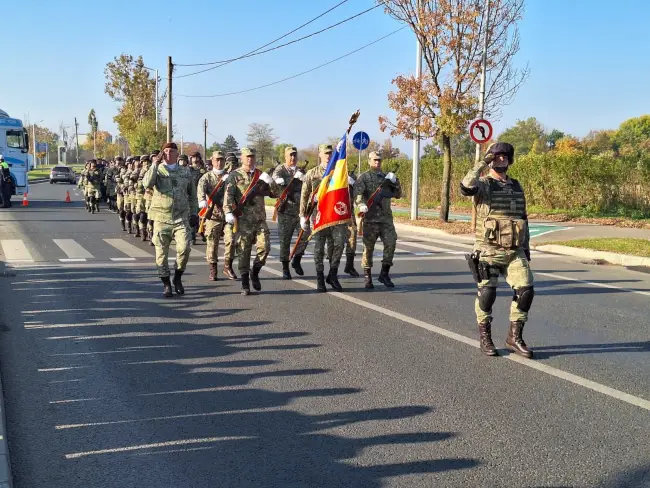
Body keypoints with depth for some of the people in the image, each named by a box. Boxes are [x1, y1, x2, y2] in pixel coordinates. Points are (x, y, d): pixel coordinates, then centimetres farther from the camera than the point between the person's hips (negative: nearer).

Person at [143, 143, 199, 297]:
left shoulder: (185, 172, 11)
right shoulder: (157, 170, 4)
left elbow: (192, 194, 19)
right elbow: (147, 183, -17)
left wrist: (194, 212, 14)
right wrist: (155, 164, -15)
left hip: (181, 218, 1)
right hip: (161, 218, -1)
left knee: (184, 248, -14)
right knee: (162, 253, 3)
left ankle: (177, 278, 9)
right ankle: (166, 284, 16)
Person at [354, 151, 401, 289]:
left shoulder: (386, 178, 18)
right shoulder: (364, 177, 3)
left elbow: (398, 195, 17)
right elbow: (357, 193, -14)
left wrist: (395, 182, 0)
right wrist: (362, 204, -34)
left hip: (386, 217, 4)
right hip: (370, 218, -4)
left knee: (391, 243, -6)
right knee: (368, 247, 1)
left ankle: (384, 274, 5)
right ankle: (367, 277, 9)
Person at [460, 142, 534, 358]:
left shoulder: (516, 186, 15)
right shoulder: (482, 184, -4)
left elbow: (523, 218, 20)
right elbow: (466, 187, -29)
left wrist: (526, 248, 15)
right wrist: (482, 162, -19)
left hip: (514, 252, 5)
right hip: (488, 251, -5)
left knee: (525, 289, -8)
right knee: (487, 293, -10)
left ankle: (514, 337, 6)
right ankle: (485, 338, 11)